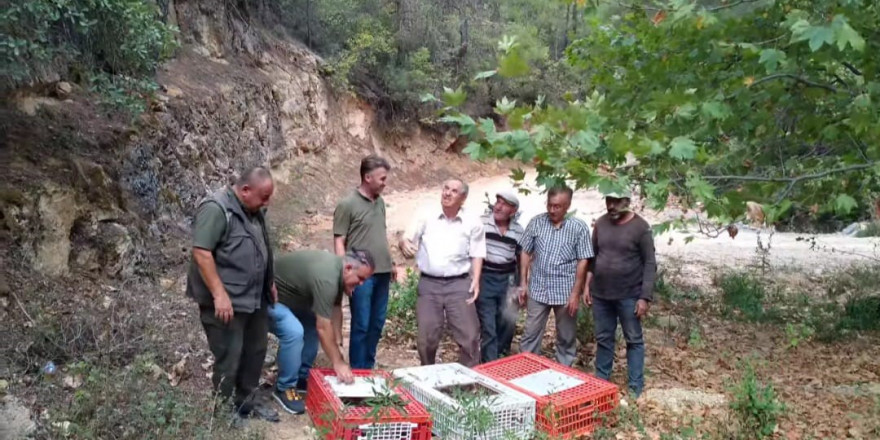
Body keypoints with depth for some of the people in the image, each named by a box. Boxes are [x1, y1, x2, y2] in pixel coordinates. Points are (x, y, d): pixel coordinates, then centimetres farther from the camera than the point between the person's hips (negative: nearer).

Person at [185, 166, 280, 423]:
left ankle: (246, 402, 33)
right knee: (229, 359, 1)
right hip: (226, 301, -9)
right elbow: (201, 252, -23)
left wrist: (269, 283, 21)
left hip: (254, 298, 9)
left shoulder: (254, 211, 11)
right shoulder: (216, 208, -17)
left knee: (255, 351, 16)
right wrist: (219, 294, -25)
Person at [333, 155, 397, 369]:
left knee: (376, 324, 13)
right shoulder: (348, 204, -9)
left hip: (382, 272, 7)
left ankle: (368, 368, 27)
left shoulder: (380, 201, 10)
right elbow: (339, 241, -9)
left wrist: (391, 262, 19)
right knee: (361, 326, 1)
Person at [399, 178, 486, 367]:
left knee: (469, 335, -1)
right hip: (429, 283, 1)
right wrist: (404, 244, -23)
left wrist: (475, 280, -9)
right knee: (426, 337, 8)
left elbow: (477, 254, 4)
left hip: (459, 284, -1)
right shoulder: (426, 217, 3)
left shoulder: (472, 222, 1)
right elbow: (406, 239, 2)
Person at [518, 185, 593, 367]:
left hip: (565, 292, -1)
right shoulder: (536, 223, -1)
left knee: (566, 338, 12)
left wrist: (575, 293, -9)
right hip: (538, 290, 2)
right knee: (530, 334, 8)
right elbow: (526, 253, 5)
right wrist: (524, 283, 2)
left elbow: (582, 262, -6)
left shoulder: (579, 227, -7)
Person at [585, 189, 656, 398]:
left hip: (629, 295, -4)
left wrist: (645, 297, -14)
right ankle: (600, 382, 27)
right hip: (600, 294, 4)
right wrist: (587, 286, 7)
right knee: (603, 339, 14)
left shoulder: (640, 227, -10)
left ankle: (635, 387, 16)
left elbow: (650, 264, -10)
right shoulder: (601, 223, 3)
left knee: (634, 340, 7)